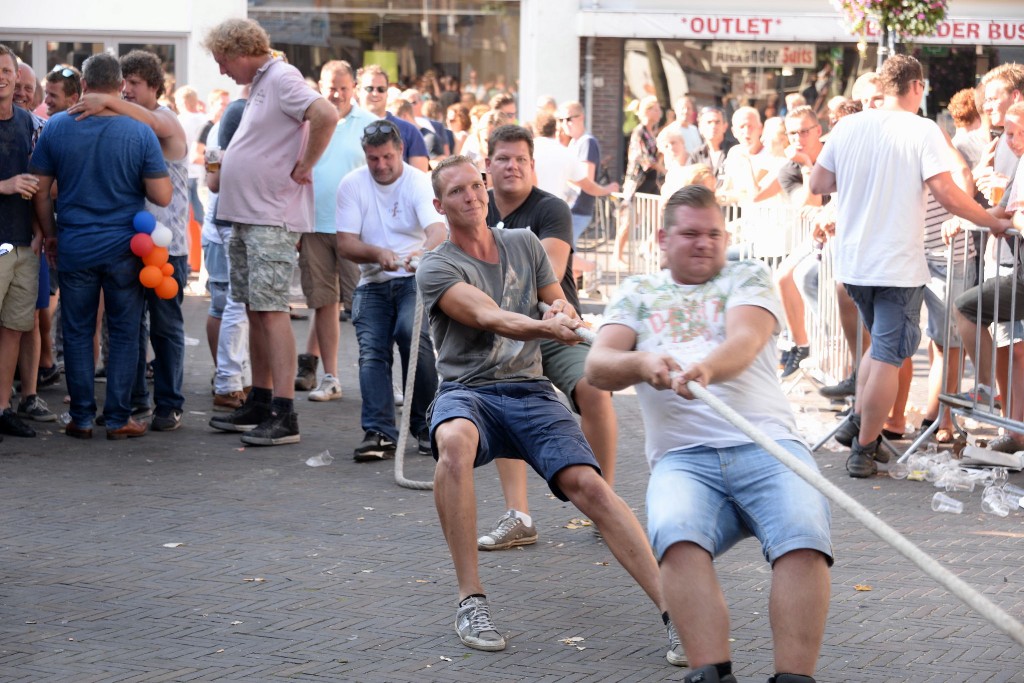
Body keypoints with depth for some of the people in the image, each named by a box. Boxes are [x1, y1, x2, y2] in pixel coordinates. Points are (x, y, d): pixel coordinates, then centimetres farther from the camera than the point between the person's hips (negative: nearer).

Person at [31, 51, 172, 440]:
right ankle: (118, 419, 9)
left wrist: (50, 234, 14)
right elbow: (162, 196, -9)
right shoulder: (140, 133, -8)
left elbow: (40, 190, 1)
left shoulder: (56, 128, -4)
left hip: (74, 248, 1)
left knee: (78, 334, 10)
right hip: (124, 250, -1)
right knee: (124, 335, 8)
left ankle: (82, 419, 12)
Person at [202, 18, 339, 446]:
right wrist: (226, 169, 13)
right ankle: (259, 404, 21)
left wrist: (303, 168, -20)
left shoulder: (281, 78, -13)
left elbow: (325, 116, -28)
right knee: (254, 310, 13)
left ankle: (284, 416, -13)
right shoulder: (260, 83, 17)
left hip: (272, 218, -10)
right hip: (246, 217, 10)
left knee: (271, 310, -12)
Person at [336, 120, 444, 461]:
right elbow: (345, 243, -3)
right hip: (372, 285, 3)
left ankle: (425, 425, -14)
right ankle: (379, 432, -22)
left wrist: (424, 253, -46)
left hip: (415, 280, -3)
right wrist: (378, 253, -23)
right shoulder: (351, 185, 2)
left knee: (412, 335, -27)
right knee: (371, 350, -17)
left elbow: (438, 231, -23)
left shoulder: (420, 183, -7)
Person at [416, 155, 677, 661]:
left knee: (588, 485, -23)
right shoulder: (435, 269, 0)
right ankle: (470, 601, -32)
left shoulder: (524, 244, 15)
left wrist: (561, 309, -6)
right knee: (455, 443, -40)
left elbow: (561, 306, 21)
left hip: (530, 392, 3)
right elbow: (488, 317, -18)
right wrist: (545, 327, -37)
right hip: (467, 393, -3)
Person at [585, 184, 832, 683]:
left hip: (767, 443, 0)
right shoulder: (637, 294, 25)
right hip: (683, 458, 0)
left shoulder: (748, 277, 20)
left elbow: (746, 340, -2)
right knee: (677, 537, -34)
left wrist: (707, 369, -27)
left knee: (804, 539, -31)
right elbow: (597, 368, 10)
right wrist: (641, 363, -15)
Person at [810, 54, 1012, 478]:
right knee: (889, 357, 2)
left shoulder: (847, 127, 3)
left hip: (853, 263, 5)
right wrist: (993, 222, -5)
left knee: (881, 344, 24)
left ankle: (858, 423, 17)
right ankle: (863, 451, 4)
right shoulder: (922, 131, -11)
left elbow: (817, 184, 9)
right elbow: (946, 193, -17)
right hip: (898, 265, -5)